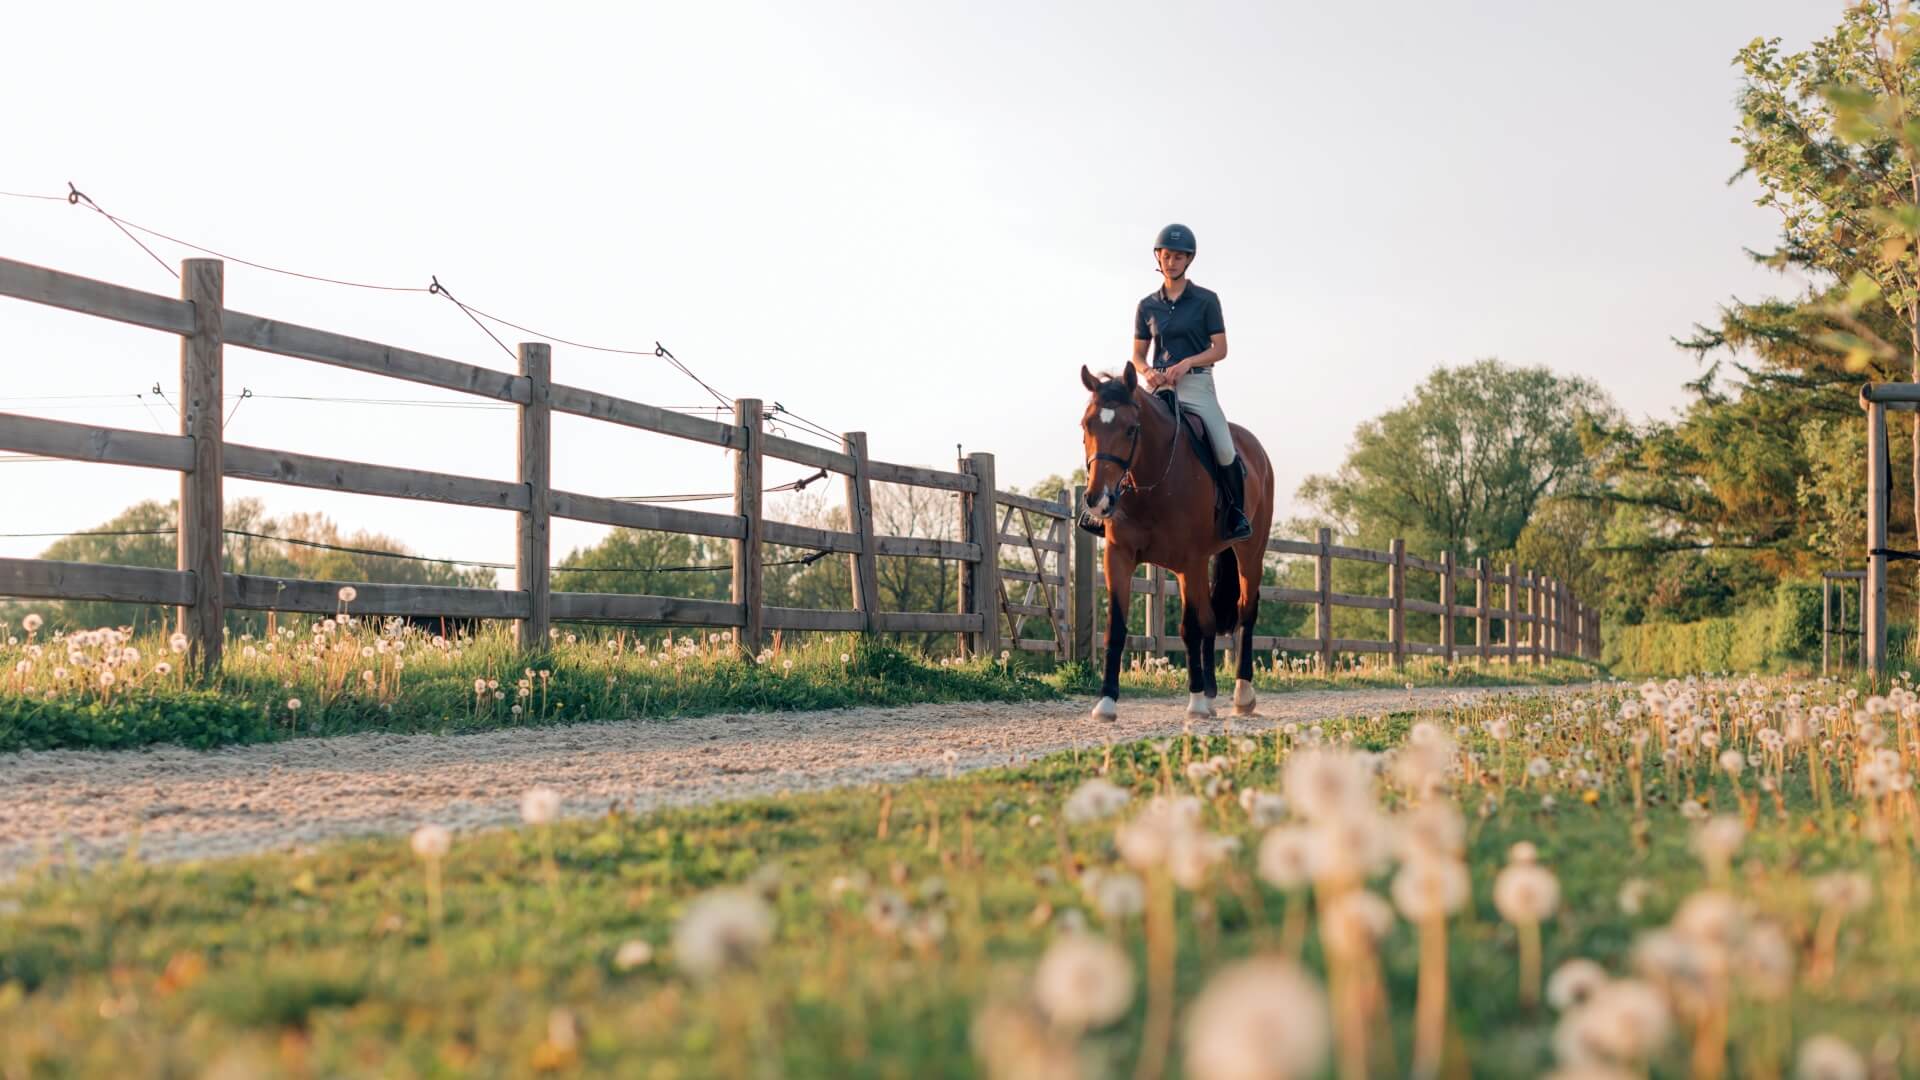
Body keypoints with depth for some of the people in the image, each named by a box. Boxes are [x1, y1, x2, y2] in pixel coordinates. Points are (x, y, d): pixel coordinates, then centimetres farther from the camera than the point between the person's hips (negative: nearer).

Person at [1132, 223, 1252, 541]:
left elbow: (1220, 349, 1)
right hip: (1158, 386, 2)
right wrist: (1147, 371, -10)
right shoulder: (1147, 306, 11)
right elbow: (1137, 354, 13)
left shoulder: (1206, 300, 4)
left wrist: (1187, 363, -15)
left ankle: (1236, 513, 5)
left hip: (1196, 384, -2)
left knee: (1224, 451, -18)